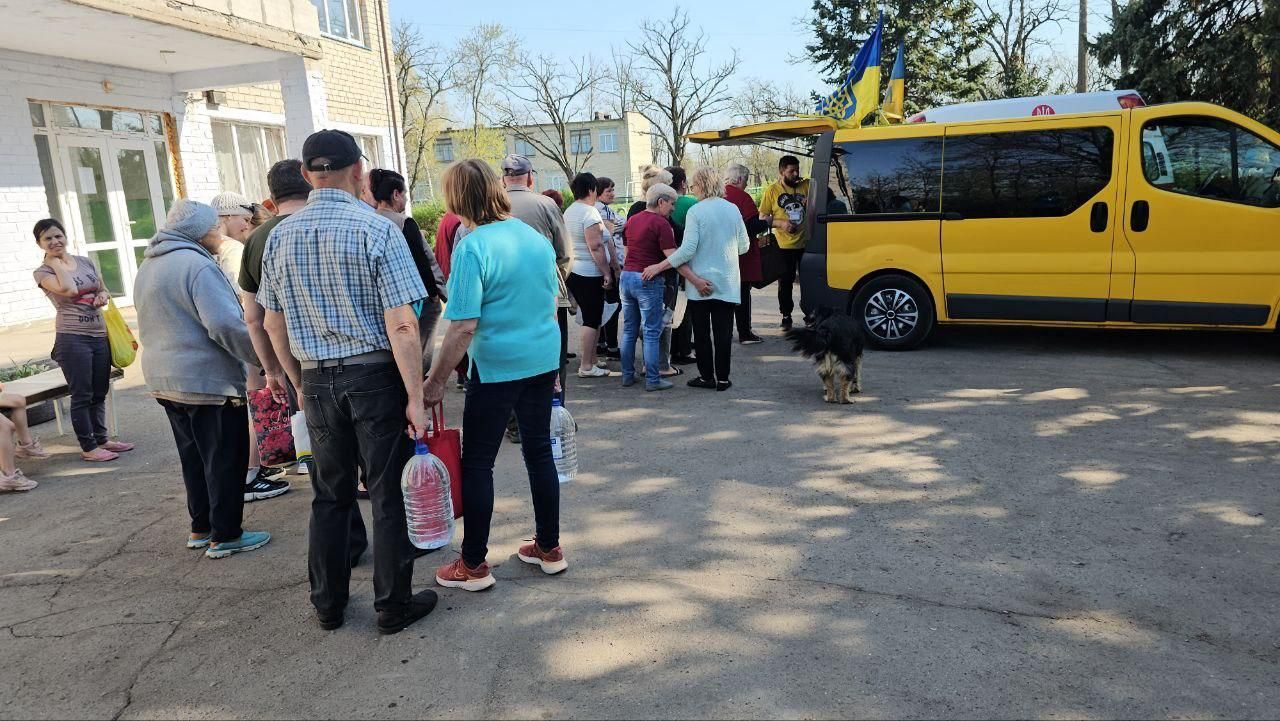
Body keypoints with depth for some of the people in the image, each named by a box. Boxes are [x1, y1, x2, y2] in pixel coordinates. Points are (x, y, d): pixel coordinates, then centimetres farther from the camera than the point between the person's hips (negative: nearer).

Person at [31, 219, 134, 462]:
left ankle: (101, 439, 25)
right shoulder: (43, 272, -4)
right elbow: (69, 290, -23)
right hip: (72, 338, -5)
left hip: (100, 335, 5)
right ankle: (88, 447, 8)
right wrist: (56, 262, -9)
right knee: (81, 395, -1)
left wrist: (104, 295, -1)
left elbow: (104, 290, 23)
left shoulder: (85, 262, 11)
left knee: (99, 393, 13)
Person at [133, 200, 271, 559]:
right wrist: (264, 358, -17)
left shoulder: (147, 267, 15)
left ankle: (200, 528, 26)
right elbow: (226, 325, -25)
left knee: (194, 457, 18)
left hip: (164, 380, 9)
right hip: (209, 381, -9)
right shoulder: (197, 265, -17)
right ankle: (225, 536, 6)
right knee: (225, 460, 0)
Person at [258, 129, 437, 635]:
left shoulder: (281, 236, 4)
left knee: (330, 495, 17)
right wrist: (415, 397, -12)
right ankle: (393, 606, 18)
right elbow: (401, 325, -17)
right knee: (388, 496, 7)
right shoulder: (377, 230, -11)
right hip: (376, 375, -4)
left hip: (318, 380, 5)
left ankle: (328, 605, 29)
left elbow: (274, 325, 10)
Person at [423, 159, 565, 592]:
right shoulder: (537, 238, 5)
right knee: (539, 451, 15)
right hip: (544, 361, 7)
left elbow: (463, 327, -20)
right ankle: (549, 549, 26)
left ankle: (474, 566, 15)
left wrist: (435, 382, -11)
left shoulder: (472, 248, -16)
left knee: (477, 462, 6)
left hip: (496, 368, -6)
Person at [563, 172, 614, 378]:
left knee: (589, 318, 16)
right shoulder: (589, 212, -15)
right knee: (592, 320, -3)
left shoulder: (568, 212, 14)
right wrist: (607, 273, -17)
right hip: (589, 274, -9)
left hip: (572, 273, 9)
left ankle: (587, 359, 21)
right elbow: (595, 247, -21)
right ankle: (586, 366, 0)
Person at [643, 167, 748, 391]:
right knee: (723, 331, 6)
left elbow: (687, 250, -17)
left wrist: (659, 267, -12)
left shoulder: (695, 211, -11)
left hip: (700, 283, -3)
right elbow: (744, 246, 9)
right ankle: (722, 378, 9)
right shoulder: (733, 209, 3)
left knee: (701, 332, 8)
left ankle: (706, 376, 13)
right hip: (727, 282, 3)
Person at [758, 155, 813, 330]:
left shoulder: (807, 185, 4)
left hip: (806, 244, 1)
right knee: (785, 283, 7)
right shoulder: (772, 191, 0)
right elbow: (762, 218, 1)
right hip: (784, 246, -1)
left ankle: (808, 312, 24)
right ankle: (786, 316, 20)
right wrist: (781, 223, -14)